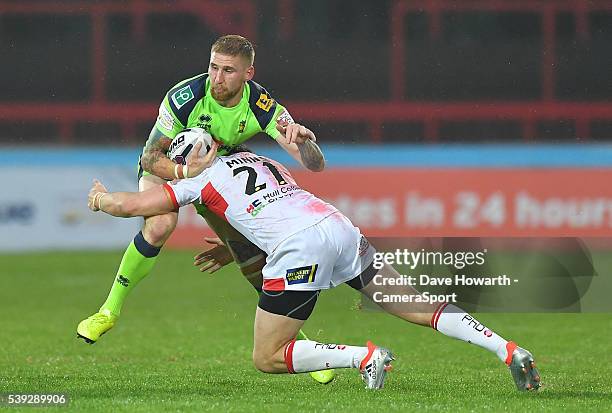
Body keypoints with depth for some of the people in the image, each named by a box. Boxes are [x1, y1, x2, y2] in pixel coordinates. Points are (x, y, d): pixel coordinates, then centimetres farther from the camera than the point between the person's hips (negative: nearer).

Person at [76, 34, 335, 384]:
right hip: (166, 166, -2)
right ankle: (111, 310, -17)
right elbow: (151, 156, -25)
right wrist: (183, 171, -45)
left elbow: (315, 164, -30)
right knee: (160, 225, -34)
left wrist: (303, 137, -53)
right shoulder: (184, 97, -33)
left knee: (256, 258, -5)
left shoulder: (262, 107, -27)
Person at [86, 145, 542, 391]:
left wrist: (101, 197, 37)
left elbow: (127, 204, 15)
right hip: (340, 227, 7)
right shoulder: (262, 161, 31)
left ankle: (365, 356, -13)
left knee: (267, 359, 3)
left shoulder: (202, 181, 13)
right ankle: (508, 350, -6)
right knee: (416, 305, 10)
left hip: (301, 247, -7)